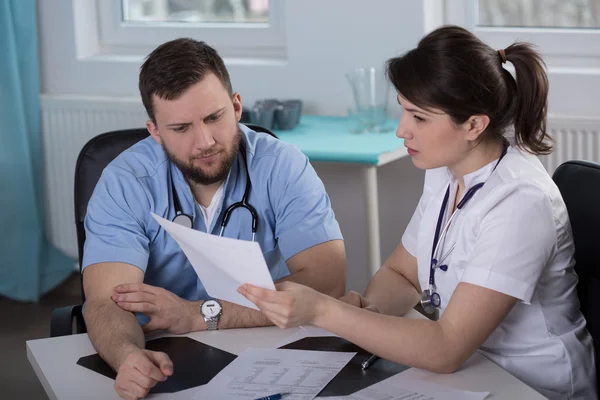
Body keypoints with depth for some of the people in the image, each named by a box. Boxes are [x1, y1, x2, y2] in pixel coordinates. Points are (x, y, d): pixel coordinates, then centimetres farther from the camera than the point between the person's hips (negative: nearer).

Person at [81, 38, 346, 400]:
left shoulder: (283, 167, -8)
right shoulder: (125, 184, -7)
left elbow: (326, 283, -17)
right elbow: (106, 302, -18)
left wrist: (202, 314, -22)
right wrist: (129, 355, -40)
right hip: (163, 365, 0)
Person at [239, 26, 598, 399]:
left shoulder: (519, 203, -24)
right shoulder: (446, 169, 0)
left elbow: (445, 350, -27)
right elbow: (401, 274, 9)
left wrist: (322, 310, -30)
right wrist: (367, 309, -13)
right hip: (467, 367, 6)